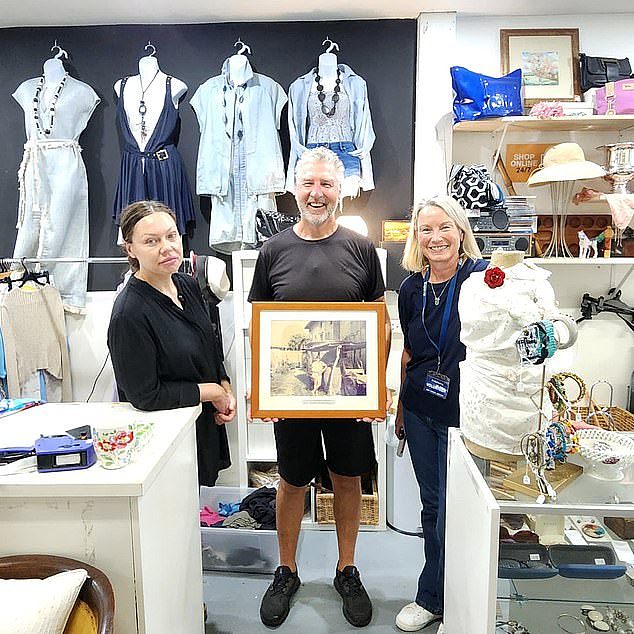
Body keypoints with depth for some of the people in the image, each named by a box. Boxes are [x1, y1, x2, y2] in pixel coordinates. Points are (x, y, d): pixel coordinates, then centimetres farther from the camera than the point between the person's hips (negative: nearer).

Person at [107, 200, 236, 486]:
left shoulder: (188, 285, 0)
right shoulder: (129, 313, -23)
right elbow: (145, 396, -21)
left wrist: (226, 388, -2)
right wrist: (211, 392, -15)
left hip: (206, 424, 7)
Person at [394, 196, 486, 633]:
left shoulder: (483, 277, -13)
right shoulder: (411, 289, 4)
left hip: (463, 413, -5)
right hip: (421, 412, 5)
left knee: (452, 512, 8)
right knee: (431, 505, 18)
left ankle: (433, 597, 32)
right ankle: (439, 599, 39)